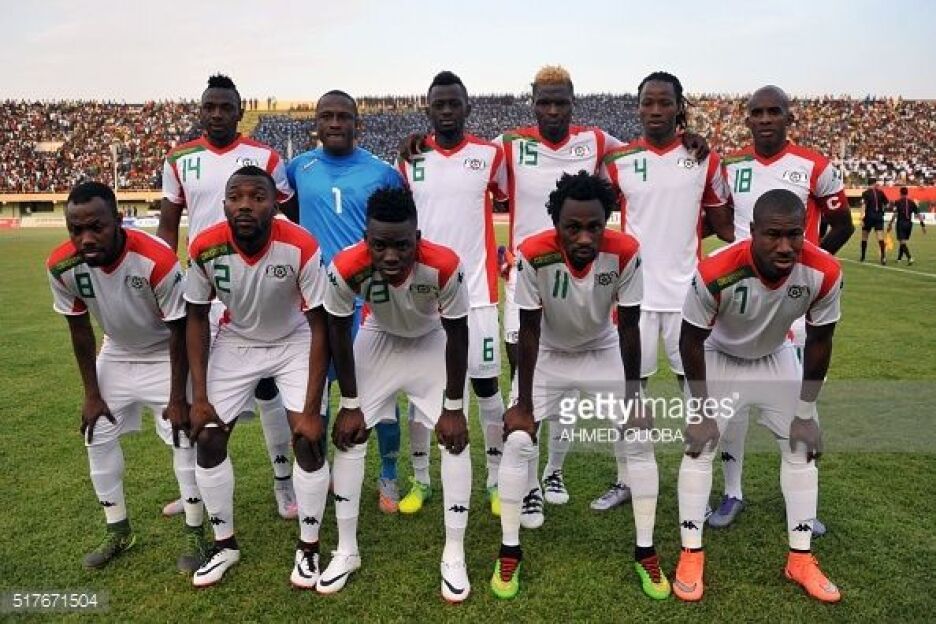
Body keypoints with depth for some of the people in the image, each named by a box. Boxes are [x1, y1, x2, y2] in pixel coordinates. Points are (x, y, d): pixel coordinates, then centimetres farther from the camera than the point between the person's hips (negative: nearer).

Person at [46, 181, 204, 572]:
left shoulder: (156, 261, -35)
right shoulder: (62, 266, -22)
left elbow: (179, 331, -23)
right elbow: (80, 330, -6)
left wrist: (177, 399, -17)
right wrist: (92, 394, -1)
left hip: (165, 355, -4)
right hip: (116, 355, 5)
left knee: (184, 438, -5)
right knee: (98, 438, 8)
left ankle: (194, 534, 12)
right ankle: (118, 532, 26)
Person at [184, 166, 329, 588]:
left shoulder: (301, 248, -31)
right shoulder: (206, 249, -23)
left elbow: (320, 326, -22)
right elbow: (196, 319, -7)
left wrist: (311, 408, -23)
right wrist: (199, 397, -9)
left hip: (294, 342, -2)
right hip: (236, 342, 3)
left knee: (308, 439, -12)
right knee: (208, 440, -1)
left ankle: (308, 548, 10)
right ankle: (224, 544, 20)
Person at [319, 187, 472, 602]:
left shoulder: (444, 265, -38)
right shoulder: (346, 268, -34)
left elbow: (457, 335, -22)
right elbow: (338, 332, -16)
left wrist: (453, 407, -16)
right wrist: (350, 404, -11)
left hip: (433, 341, -1)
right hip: (378, 338, 1)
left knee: (454, 438, -8)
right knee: (349, 437, -1)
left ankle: (454, 557, 7)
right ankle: (346, 551, 15)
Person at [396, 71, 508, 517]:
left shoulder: (490, 155, 1)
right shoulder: (410, 158, 6)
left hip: (475, 290, -2)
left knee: (485, 384, 4)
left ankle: (497, 481, 18)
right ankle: (420, 481, 21)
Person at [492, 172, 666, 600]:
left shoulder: (625, 252, -29)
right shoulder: (532, 255, -32)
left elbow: (629, 329, -17)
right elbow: (528, 333, -22)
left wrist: (634, 398, -12)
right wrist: (523, 405, -15)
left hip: (604, 352, 1)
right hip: (548, 354, -1)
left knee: (640, 439, -2)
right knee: (517, 442, -7)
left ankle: (645, 552, 15)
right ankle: (509, 551, 11)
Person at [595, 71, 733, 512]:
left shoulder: (704, 158, 3)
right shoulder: (617, 161, 2)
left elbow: (721, 222, 10)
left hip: (687, 291, 0)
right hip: (633, 290, 0)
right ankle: (625, 481, 22)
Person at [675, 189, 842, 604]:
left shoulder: (824, 272, -29)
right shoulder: (716, 272, -38)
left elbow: (819, 340, -12)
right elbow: (691, 341, -22)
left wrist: (806, 412, -7)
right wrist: (701, 410, -16)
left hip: (777, 358, 3)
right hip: (719, 357, -3)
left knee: (802, 447, 4)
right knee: (699, 446, -6)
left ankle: (800, 559, 19)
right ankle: (691, 555, 7)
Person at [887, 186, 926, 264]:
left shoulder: (898, 202, -6)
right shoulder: (912, 202, 6)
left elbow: (895, 214, -15)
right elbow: (918, 214, 4)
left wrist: (890, 224, -13)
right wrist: (922, 224, 8)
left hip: (901, 223, -5)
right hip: (909, 223, 5)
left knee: (902, 242, -6)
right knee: (903, 242, 18)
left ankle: (910, 258, -22)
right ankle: (899, 258, 26)